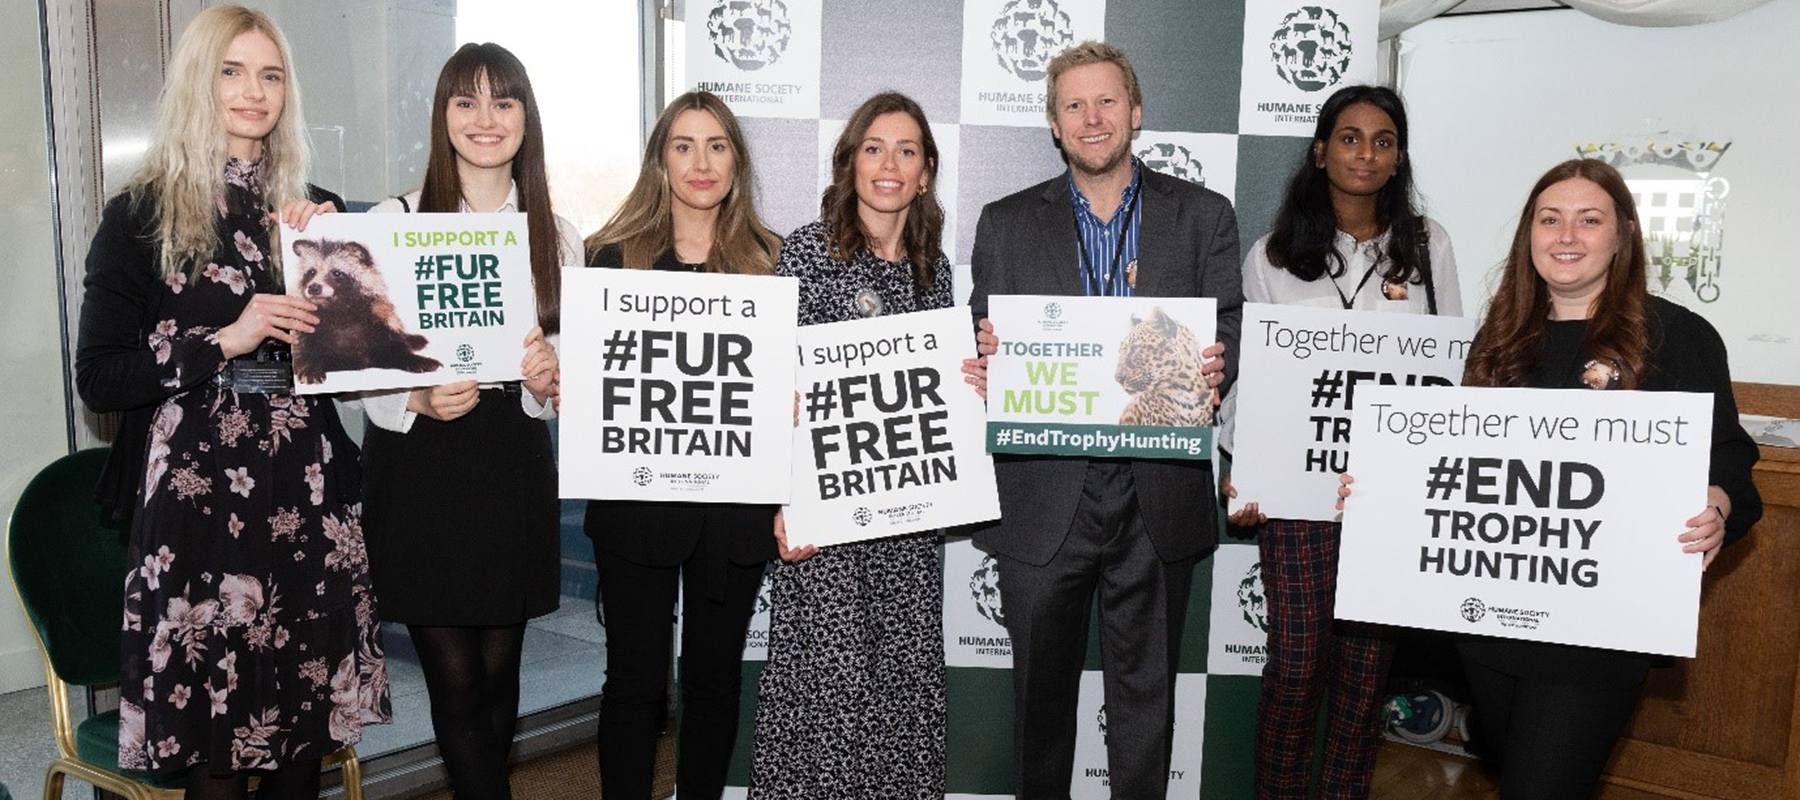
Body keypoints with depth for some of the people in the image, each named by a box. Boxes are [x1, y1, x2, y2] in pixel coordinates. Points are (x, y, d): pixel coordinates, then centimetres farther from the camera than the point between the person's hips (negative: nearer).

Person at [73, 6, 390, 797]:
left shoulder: (316, 212, 12)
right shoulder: (142, 214, 2)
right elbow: (96, 377, -3)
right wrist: (224, 342, -14)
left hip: (306, 492, 3)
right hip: (196, 490, -3)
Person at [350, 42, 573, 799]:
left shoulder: (556, 235, 9)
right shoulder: (395, 220, -1)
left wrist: (551, 377, -9)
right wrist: (418, 400, -20)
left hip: (515, 471, 3)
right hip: (419, 467, -2)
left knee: (498, 671, 10)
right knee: (455, 678, 0)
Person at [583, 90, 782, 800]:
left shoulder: (768, 259, 5)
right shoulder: (614, 255, 2)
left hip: (737, 501, 1)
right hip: (637, 497, -1)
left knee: (715, 674, 13)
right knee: (635, 679, 6)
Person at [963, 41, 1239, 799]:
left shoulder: (1204, 215, 6)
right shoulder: (1006, 223, 7)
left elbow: (1230, 333, 2)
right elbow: (984, 348, 5)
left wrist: (1215, 372, -21)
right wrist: (981, 367, -18)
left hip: (1157, 500, 0)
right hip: (1042, 500, 1)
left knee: (1145, 693, 12)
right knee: (1041, 688, 14)